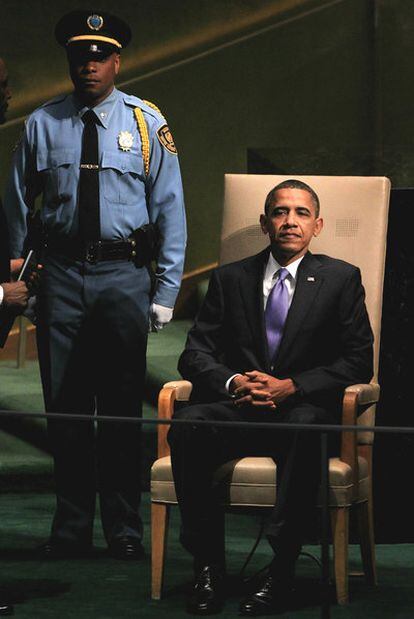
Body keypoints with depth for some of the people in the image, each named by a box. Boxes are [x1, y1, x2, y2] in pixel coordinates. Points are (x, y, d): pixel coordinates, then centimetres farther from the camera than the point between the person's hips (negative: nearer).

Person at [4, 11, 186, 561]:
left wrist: (166, 289, -3)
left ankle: (124, 530, 12)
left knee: (122, 406, 3)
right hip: (61, 274, 1)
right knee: (64, 406, 4)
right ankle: (71, 529, 14)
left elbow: (169, 209, 2)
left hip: (124, 274, -1)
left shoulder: (147, 123, 2)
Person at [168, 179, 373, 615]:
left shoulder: (341, 279, 9)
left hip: (304, 406, -2)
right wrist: (234, 382, -13)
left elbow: (358, 362, 1)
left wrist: (289, 386, -13)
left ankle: (281, 568, -35)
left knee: (306, 429, -39)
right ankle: (208, 564, -24)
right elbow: (196, 354, 9)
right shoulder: (230, 279, 15)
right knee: (186, 426, -31)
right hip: (237, 408, 2)